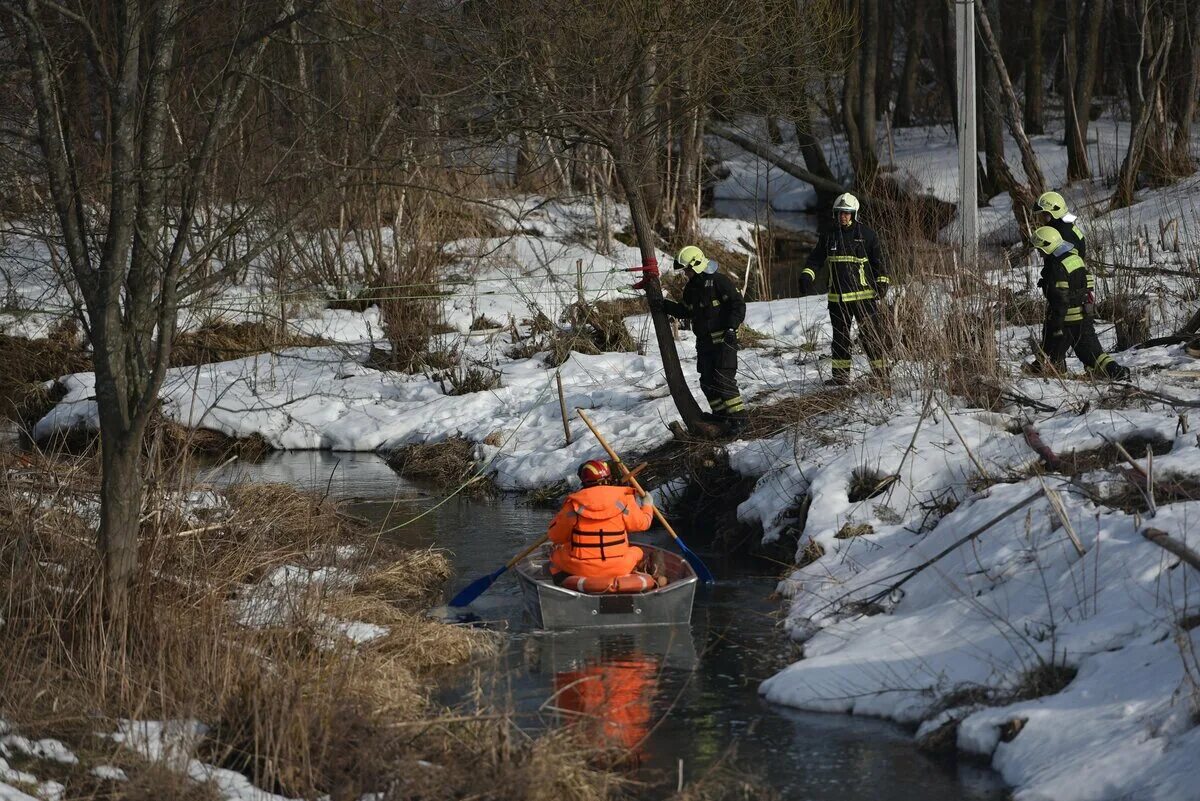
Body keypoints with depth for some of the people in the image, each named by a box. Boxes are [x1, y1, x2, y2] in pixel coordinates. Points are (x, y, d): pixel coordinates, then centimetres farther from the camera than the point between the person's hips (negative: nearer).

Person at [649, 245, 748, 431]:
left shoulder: (719, 281, -13)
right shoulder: (691, 287, 13)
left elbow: (738, 305, -14)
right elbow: (685, 310, 23)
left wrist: (731, 327, -23)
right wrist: (666, 305, 9)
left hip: (723, 339, -9)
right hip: (704, 341, 9)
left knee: (724, 379, -14)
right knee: (707, 381, 8)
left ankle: (738, 416, -9)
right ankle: (720, 414, 18)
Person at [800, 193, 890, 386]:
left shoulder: (866, 235, 0)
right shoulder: (828, 237, 9)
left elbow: (878, 260, 3)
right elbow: (816, 259, 8)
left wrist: (882, 281, -8)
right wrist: (807, 276, -9)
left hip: (864, 295, -4)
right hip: (838, 297, 4)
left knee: (872, 334, -5)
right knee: (840, 337, 9)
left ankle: (880, 373, 0)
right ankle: (841, 374, 17)